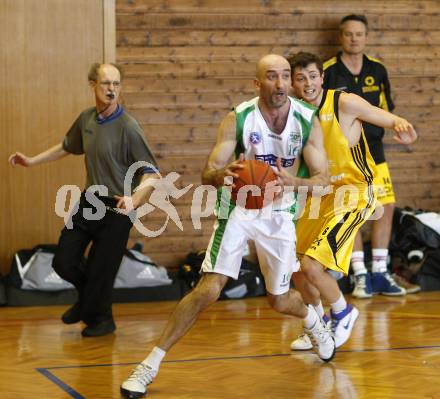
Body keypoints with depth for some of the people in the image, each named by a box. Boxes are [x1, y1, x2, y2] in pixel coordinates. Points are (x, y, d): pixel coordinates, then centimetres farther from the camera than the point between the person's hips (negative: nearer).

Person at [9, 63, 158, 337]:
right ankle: (89, 299, 37)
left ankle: (100, 319, 29)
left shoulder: (127, 127, -19)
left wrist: (134, 200, -36)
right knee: (64, 262, 7)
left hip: (116, 208, -6)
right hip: (89, 201, 6)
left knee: (100, 271, 1)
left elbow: (151, 172, -20)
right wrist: (32, 161, 22)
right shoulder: (86, 119, 1)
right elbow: (67, 147, 22)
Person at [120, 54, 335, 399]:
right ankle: (151, 364, -9)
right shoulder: (238, 119, -19)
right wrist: (223, 174, -45)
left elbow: (323, 179, -14)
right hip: (239, 208, -2)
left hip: (279, 213, 2)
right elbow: (207, 175, -20)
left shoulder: (308, 121, -14)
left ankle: (313, 321, 49)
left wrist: (292, 181, -36)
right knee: (208, 289, -16)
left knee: (280, 300, 11)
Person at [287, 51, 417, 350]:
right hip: (321, 194, 7)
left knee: (312, 265, -18)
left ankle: (343, 314, 11)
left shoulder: (345, 104, -17)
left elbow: (393, 121, -13)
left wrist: (402, 128, -36)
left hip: (353, 194, -7)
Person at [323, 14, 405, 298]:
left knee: (386, 207, 3)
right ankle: (361, 275, 8)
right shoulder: (328, 72, -7)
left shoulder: (377, 69, 6)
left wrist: (374, 130, -1)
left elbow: (386, 108, 14)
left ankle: (379, 273, 14)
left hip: (373, 150, 4)